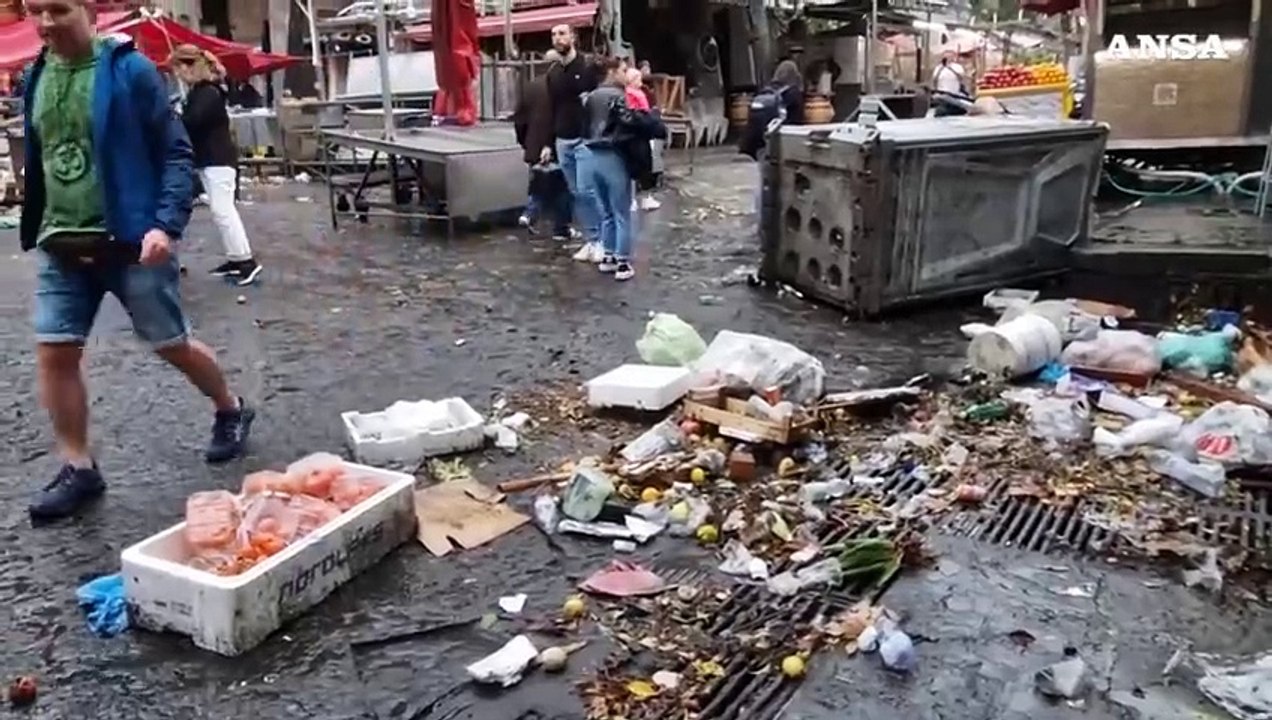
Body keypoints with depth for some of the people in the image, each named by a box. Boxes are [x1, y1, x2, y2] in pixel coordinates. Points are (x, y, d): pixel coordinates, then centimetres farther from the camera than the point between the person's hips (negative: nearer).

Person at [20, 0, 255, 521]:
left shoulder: (129, 70, -10)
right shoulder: (36, 77, 7)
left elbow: (176, 153, -11)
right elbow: (35, 163, 17)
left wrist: (166, 225, -21)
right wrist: (34, 231, 16)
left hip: (131, 240, -5)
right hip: (62, 246, 5)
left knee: (172, 344, 6)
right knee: (53, 353, 1)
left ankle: (231, 411, 32)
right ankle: (78, 469, 14)